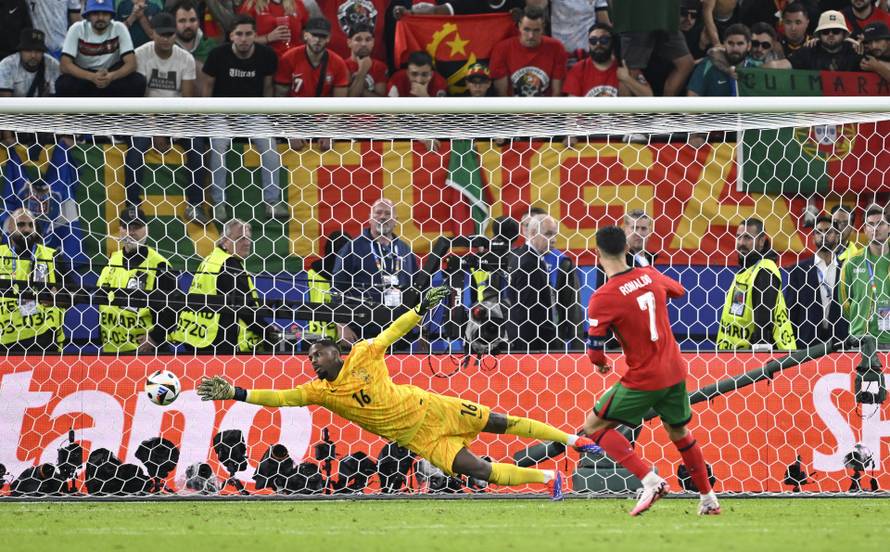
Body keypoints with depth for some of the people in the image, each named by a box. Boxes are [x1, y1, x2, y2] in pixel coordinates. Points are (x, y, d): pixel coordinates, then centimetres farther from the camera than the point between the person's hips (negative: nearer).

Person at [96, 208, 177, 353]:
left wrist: (155, 337, -14)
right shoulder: (111, 260, 13)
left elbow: (171, 307, -9)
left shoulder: (158, 264, -7)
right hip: (110, 349, 7)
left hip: (144, 349, -7)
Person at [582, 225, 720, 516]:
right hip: (675, 372, 6)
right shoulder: (650, 275, 0)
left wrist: (601, 363, 6)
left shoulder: (602, 298, -17)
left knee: (594, 426, 4)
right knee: (678, 431, 26)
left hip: (644, 379, -6)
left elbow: (594, 352, -17)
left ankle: (650, 481, -8)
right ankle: (708, 499, 31)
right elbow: (678, 291, 23)